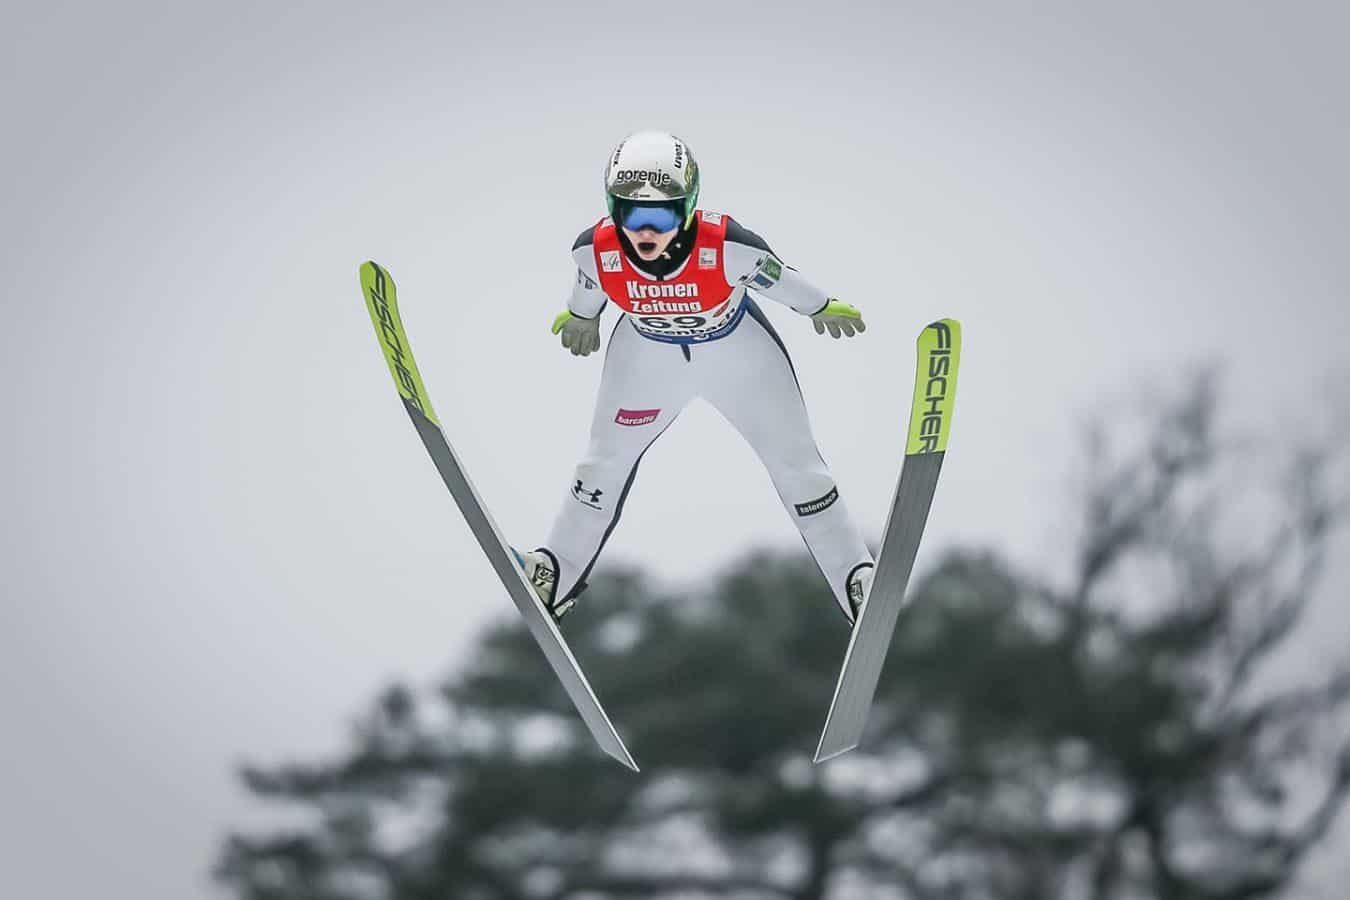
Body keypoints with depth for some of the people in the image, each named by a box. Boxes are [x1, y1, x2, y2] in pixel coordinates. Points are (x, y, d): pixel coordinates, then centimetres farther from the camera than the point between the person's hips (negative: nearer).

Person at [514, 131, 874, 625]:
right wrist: (580, 317, 15)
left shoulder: (727, 246, -40)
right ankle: (554, 575, 37)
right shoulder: (595, 250, -32)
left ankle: (859, 585, 24)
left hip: (738, 351, -2)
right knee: (604, 463, 16)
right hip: (646, 353, 2)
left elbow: (777, 279, -19)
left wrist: (822, 308, 0)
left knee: (796, 463, 8)